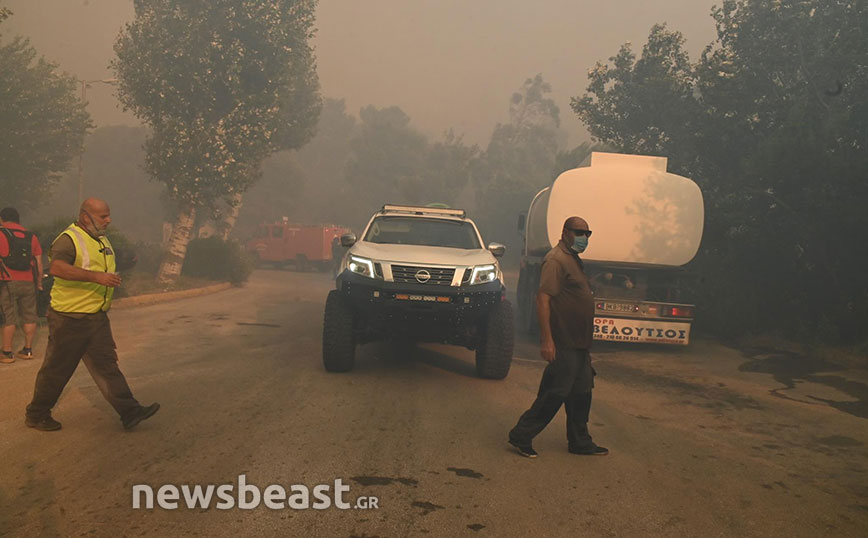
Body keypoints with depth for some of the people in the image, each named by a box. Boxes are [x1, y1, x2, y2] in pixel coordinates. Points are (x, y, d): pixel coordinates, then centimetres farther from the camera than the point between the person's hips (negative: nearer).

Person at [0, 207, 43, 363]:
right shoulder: (31, 236, 11)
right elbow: (39, 262, 10)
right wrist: (39, 282, 16)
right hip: (28, 282, 4)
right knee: (29, 317, 11)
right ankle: (28, 350, 15)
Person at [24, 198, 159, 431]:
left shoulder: (102, 240, 14)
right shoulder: (69, 239, -16)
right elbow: (56, 267, -35)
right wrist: (95, 276, -39)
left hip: (97, 318, 8)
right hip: (69, 318, -8)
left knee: (106, 364, 5)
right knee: (56, 370, 4)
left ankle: (129, 412, 3)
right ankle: (36, 415, 20)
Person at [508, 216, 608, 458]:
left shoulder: (574, 260, 18)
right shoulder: (556, 260, -13)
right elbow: (543, 299, -21)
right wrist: (547, 339, -26)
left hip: (578, 343, 10)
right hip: (563, 343, -10)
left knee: (581, 393, 14)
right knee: (556, 393, -7)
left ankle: (580, 442, 24)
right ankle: (521, 436, 3)